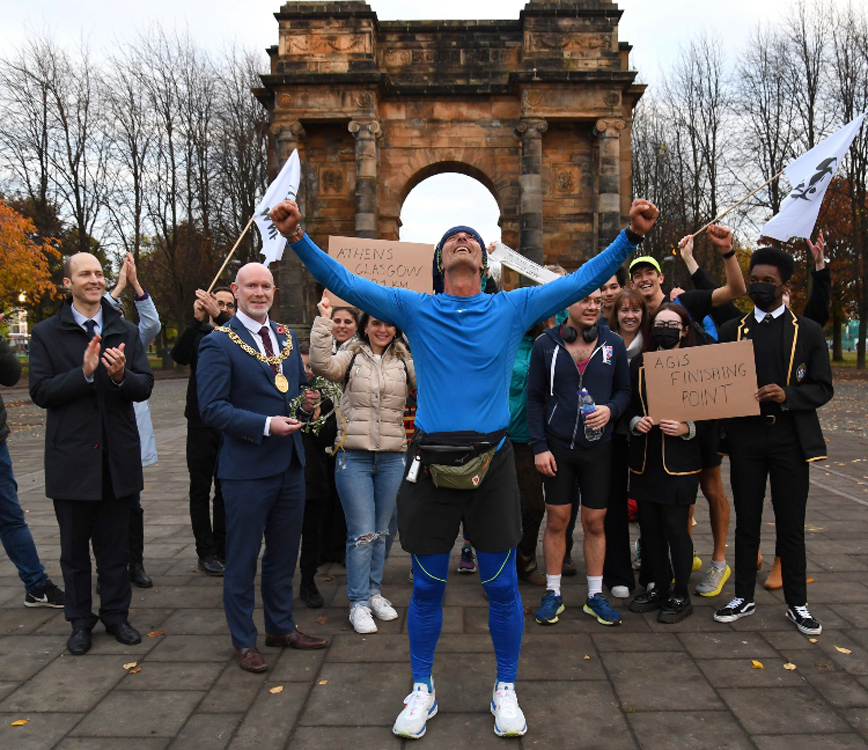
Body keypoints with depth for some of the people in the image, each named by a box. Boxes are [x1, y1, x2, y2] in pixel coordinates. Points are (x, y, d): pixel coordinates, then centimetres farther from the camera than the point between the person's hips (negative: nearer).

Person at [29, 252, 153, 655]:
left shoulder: (125, 332, 6)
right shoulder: (46, 334, -1)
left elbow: (145, 386, 0)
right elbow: (40, 392, -9)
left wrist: (121, 376, -21)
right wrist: (84, 372, -22)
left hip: (118, 455, 2)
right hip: (71, 457, -2)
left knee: (116, 544, 13)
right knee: (74, 547, 11)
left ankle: (116, 614, 28)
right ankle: (80, 621, 26)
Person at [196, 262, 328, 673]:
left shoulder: (287, 337, 11)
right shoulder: (218, 343, -10)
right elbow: (212, 408, -16)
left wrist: (307, 400, -2)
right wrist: (266, 425, -23)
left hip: (291, 463, 7)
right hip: (247, 468, -6)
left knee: (284, 551, 18)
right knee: (242, 557, 7)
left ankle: (281, 627, 36)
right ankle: (244, 641, 24)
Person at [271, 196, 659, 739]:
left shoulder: (514, 307, 3)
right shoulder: (414, 309, 3)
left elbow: (582, 282, -2)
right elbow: (345, 283, -3)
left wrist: (631, 236, -12)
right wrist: (299, 239, -15)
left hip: (492, 463, 0)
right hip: (431, 464, 0)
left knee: (502, 585, 10)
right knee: (427, 586, 12)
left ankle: (506, 690, 30)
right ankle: (422, 690, 31)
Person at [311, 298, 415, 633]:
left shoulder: (405, 361, 8)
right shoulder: (351, 357, 1)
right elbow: (321, 364, -17)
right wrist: (323, 320, -19)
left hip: (392, 457, 3)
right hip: (353, 456, -3)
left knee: (380, 530, 15)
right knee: (361, 532, -2)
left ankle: (374, 592, 31)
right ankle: (359, 603, 10)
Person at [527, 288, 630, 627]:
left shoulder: (613, 344, 2)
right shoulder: (545, 345, -2)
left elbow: (624, 390, 9)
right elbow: (535, 398, 0)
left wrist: (610, 410, -13)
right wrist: (539, 447, -6)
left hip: (597, 447, 1)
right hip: (557, 446, -1)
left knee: (595, 523, 7)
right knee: (556, 520, 6)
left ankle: (595, 595, 21)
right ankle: (553, 594, 19)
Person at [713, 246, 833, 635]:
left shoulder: (809, 332, 3)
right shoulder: (732, 330, 8)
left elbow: (823, 388, 0)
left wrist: (787, 395, -17)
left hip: (791, 439, -1)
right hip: (745, 437, 1)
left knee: (791, 525, 6)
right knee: (746, 521, 10)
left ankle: (797, 604, 20)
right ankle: (743, 596, 22)